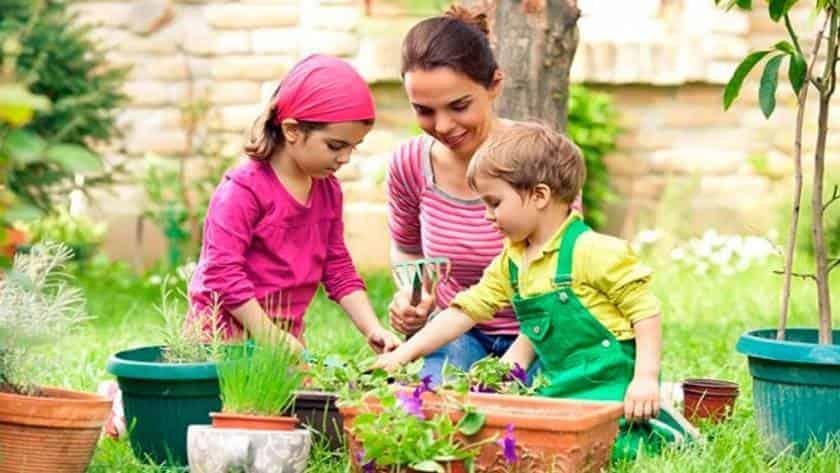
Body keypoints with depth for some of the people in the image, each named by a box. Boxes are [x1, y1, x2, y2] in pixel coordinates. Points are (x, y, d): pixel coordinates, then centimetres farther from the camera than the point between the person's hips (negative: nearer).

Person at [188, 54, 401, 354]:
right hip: (228, 334, -7)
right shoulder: (244, 190, -14)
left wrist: (373, 329, 3)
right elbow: (223, 272, -18)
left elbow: (339, 269, 15)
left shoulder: (328, 190, 10)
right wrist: (270, 338, -18)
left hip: (286, 335, 7)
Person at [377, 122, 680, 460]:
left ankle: (651, 434, 1)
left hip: (610, 386, -9)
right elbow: (466, 310, 12)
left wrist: (646, 378, -20)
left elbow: (645, 311, -13)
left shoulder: (593, 251, -14)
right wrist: (405, 353, 7)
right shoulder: (510, 262, 10)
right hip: (562, 386, 9)